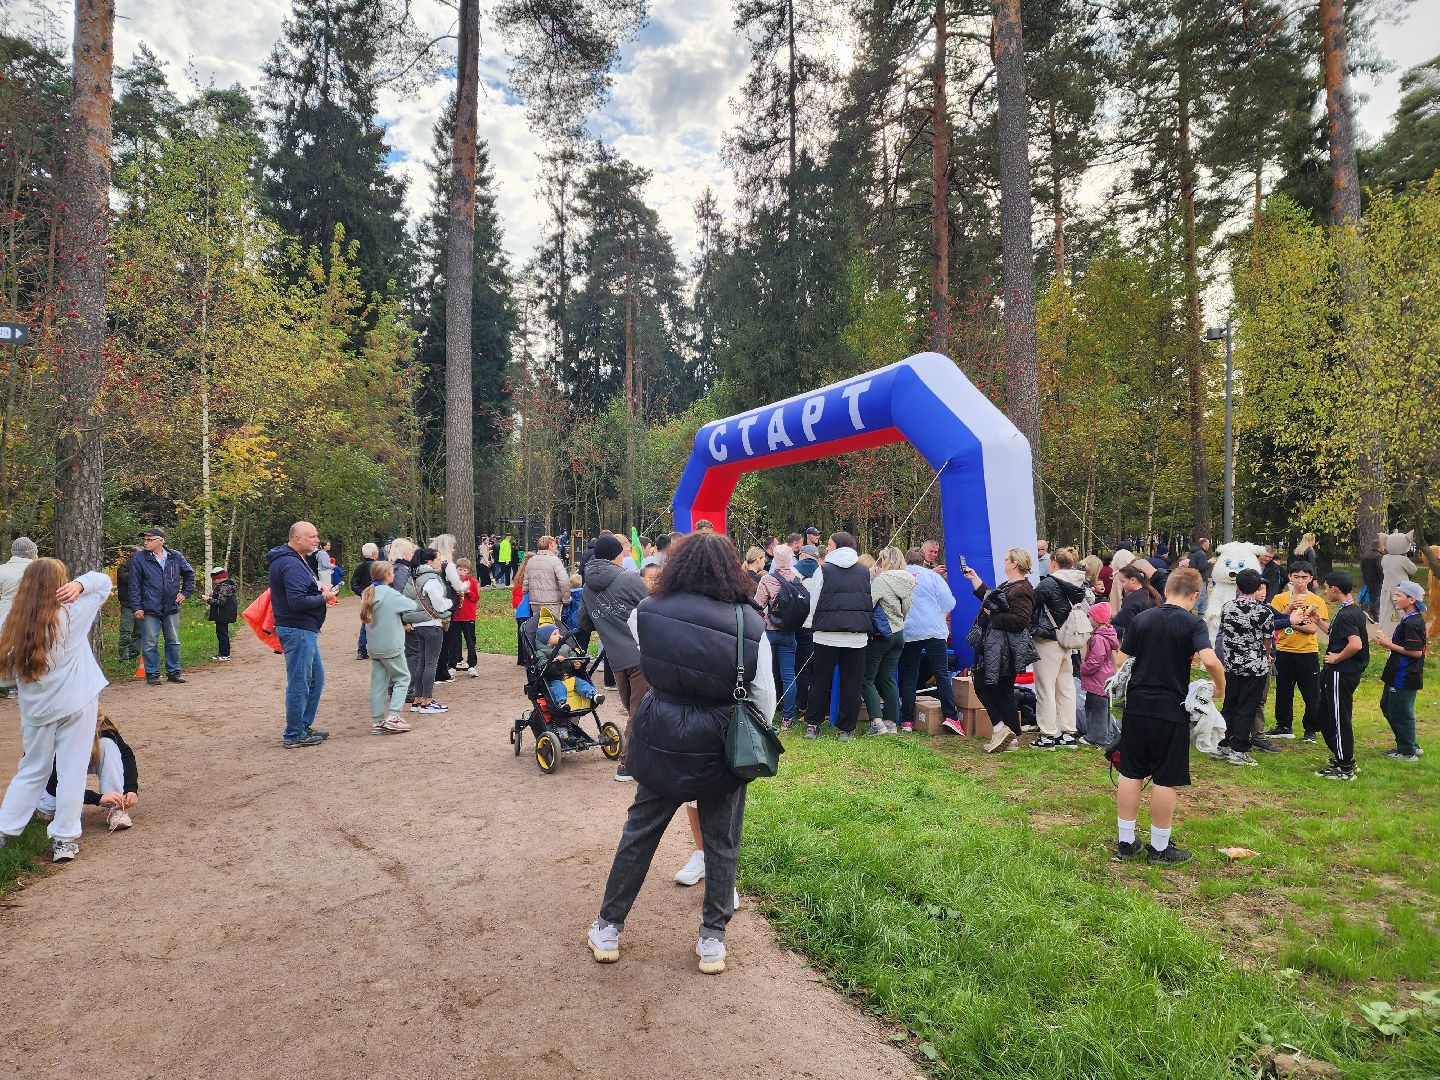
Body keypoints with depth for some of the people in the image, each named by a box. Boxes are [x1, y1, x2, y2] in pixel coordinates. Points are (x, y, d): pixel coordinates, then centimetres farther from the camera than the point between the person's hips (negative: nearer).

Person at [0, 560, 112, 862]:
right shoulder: (72, 615, -12)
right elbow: (104, 581, -2)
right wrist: (80, 584, -17)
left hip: (36, 710, 4)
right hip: (76, 704, -4)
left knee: (32, 771, 21)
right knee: (71, 772, 4)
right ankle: (64, 840, 9)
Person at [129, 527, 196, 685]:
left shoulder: (175, 557, 4)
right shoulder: (139, 558, -3)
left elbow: (189, 574, 20)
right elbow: (134, 585, -3)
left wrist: (185, 592, 10)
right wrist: (137, 607, -8)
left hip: (172, 608, 3)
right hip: (149, 610, -3)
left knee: (173, 642, 10)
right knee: (149, 644, 1)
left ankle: (173, 671, 21)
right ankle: (152, 674, 12)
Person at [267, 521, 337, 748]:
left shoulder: (295, 560, 16)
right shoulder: (291, 564, -19)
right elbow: (297, 601, -27)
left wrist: (319, 588, 6)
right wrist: (323, 597, -14)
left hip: (304, 630, 11)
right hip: (298, 630, -11)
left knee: (316, 678, 18)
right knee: (299, 683, -3)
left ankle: (304, 726, 28)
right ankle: (294, 735, 7)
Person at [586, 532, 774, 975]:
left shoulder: (646, 612, -10)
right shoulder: (749, 624, -15)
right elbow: (765, 699, -7)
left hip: (660, 740, 2)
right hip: (721, 748, -1)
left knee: (639, 831, 19)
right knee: (721, 842, 17)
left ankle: (608, 930, 32)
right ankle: (712, 940, 28)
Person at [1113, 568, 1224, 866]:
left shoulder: (1142, 618, 4)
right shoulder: (1193, 623, -8)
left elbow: (1121, 661, 6)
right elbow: (1210, 660, -23)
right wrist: (1220, 686, -4)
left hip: (1136, 706, 4)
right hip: (1171, 711, -4)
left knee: (1131, 774, 11)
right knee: (1166, 780, 7)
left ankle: (1126, 842, 19)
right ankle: (1159, 848, 16)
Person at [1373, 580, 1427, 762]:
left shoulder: (1412, 623, -22)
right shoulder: (1410, 619, 10)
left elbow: (1416, 652, -25)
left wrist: (1390, 645, -18)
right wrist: (1390, 639, 7)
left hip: (1404, 677, -11)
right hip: (1398, 675, 11)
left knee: (1400, 713, 1)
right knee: (1386, 706, 20)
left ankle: (1408, 752, 14)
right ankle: (1410, 745, 30)